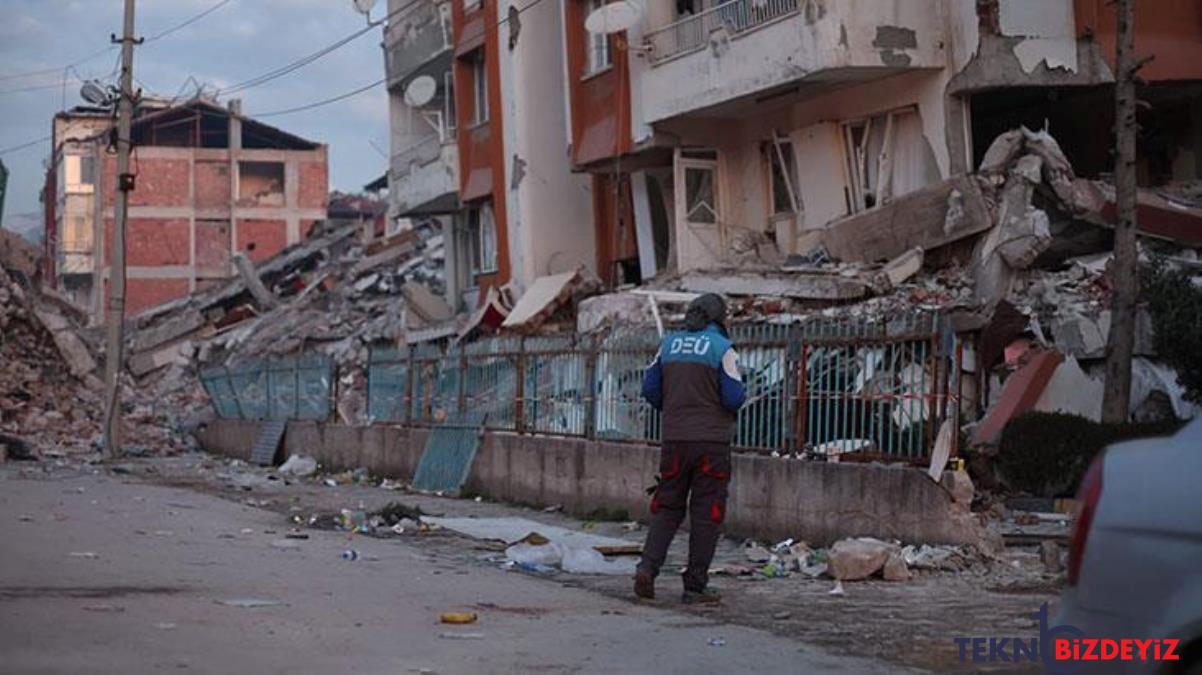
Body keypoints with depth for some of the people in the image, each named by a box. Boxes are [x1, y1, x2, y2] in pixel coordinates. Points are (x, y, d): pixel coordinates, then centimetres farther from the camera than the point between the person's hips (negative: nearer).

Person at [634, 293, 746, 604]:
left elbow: (650, 389, 8)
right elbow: (734, 397, -11)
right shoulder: (723, 348, -5)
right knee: (706, 513, 3)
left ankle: (647, 568, -5)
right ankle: (695, 587, 4)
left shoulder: (669, 344, 9)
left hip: (674, 438, 4)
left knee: (667, 507, 13)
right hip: (712, 441, -4)